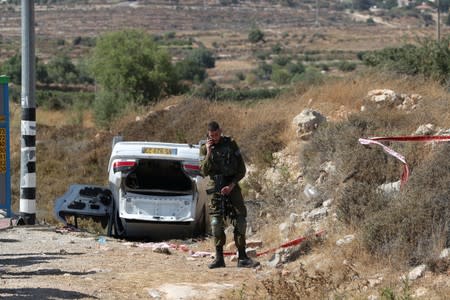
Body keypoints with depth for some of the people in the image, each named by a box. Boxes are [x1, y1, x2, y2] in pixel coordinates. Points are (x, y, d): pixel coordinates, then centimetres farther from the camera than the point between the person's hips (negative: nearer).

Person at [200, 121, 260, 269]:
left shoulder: (230, 144, 0)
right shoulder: (205, 148, 3)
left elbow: (242, 169, 1)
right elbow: (204, 172, -7)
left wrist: (232, 185, -11)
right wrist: (209, 153, -15)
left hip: (232, 186, 0)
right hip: (216, 188, 1)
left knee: (240, 222, -5)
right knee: (216, 223, -4)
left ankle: (242, 258, -1)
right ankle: (219, 258, 3)